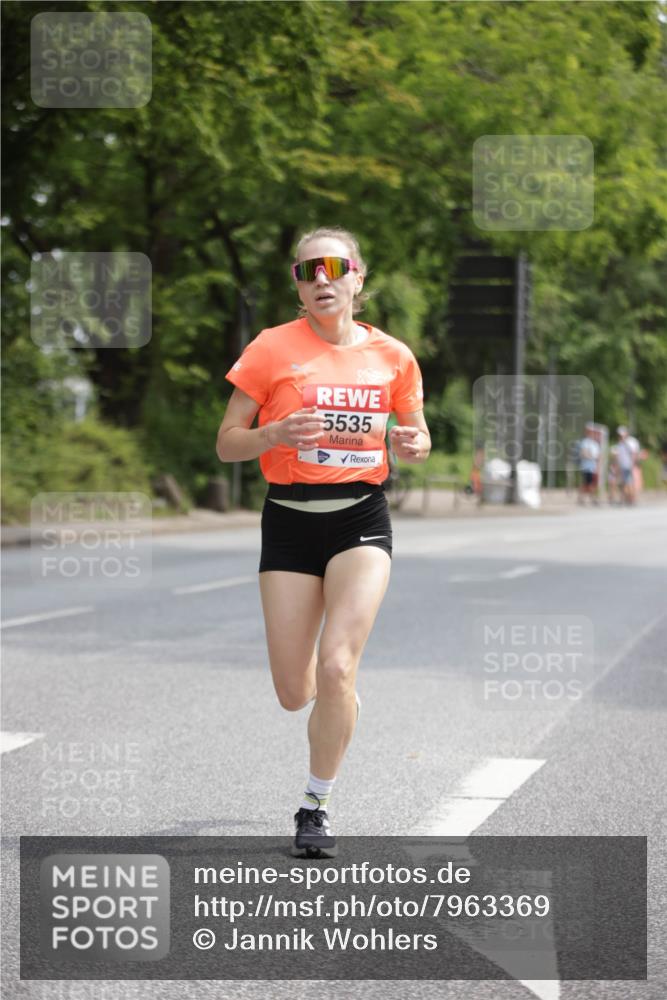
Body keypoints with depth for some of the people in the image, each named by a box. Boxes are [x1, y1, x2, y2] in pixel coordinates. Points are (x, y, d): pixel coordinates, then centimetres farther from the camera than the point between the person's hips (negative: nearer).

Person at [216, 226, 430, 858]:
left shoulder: (392, 356, 4)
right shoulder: (273, 349, -3)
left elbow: (418, 435, 17)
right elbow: (226, 444, -1)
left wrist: (412, 445, -7)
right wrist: (277, 434, -21)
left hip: (361, 519, 0)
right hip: (289, 521, 0)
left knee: (336, 670, -18)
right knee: (294, 695, 3)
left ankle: (316, 806, 2)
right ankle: (339, 698, 43)